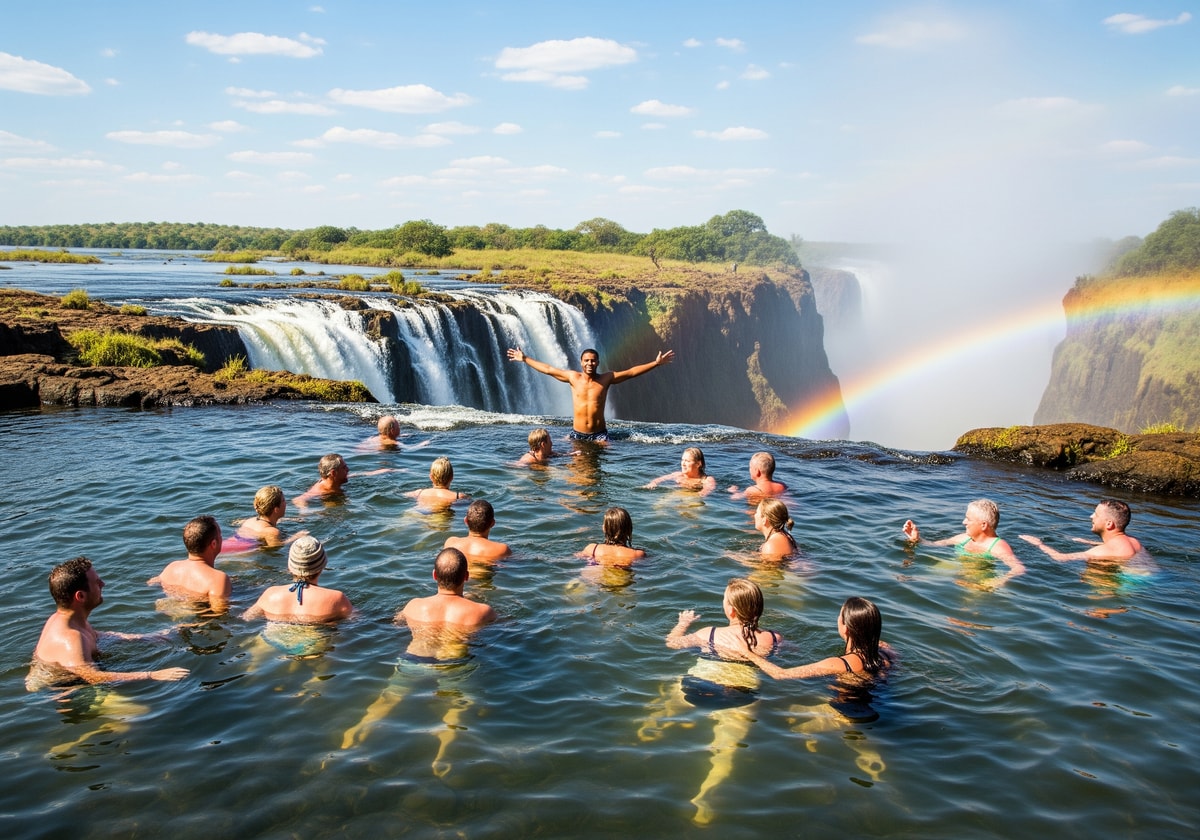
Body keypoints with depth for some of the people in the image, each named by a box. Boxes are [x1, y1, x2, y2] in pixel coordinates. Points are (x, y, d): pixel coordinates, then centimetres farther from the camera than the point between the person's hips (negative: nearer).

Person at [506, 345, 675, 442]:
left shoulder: (606, 379, -1)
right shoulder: (573, 377, 2)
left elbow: (632, 372, -3)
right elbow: (547, 369, 9)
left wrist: (656, 363, -9)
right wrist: (524, 359, 11)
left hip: (599, 433, -1)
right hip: (577, 434, 1)